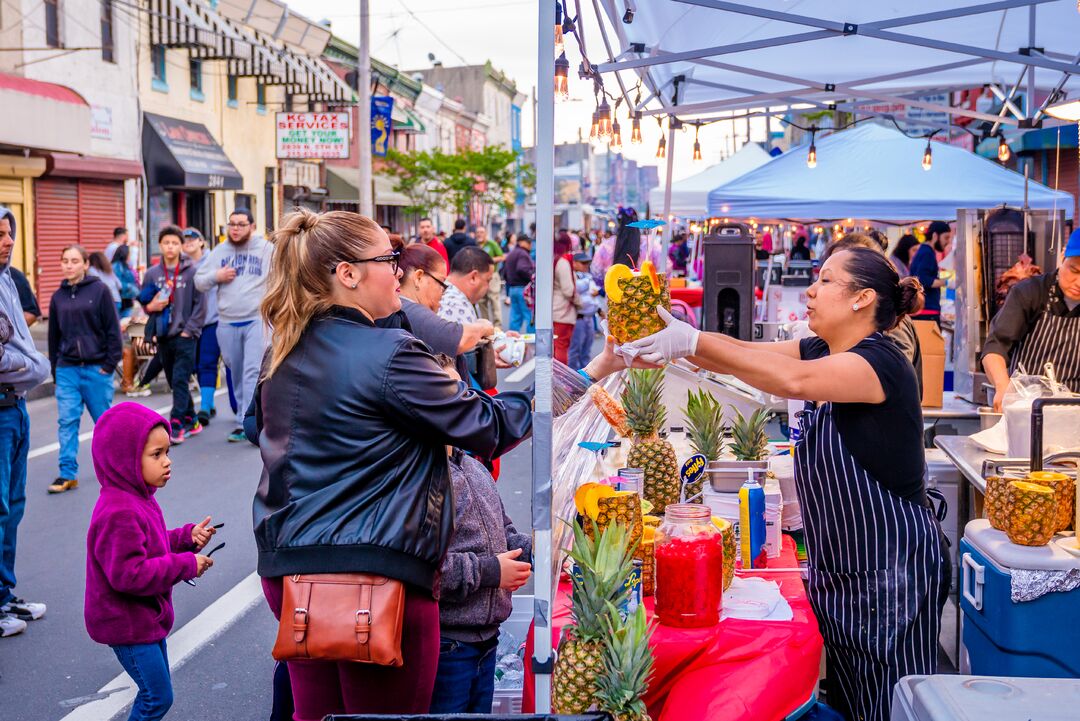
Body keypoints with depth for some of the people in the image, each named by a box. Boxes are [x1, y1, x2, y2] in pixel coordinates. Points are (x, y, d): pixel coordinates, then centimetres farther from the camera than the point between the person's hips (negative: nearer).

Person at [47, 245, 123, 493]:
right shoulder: (58, 296, 7)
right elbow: (54, 335, 13)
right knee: (67, 420, -2)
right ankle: (68, 474, 1)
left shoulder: (100, 291, -4)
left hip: (96, 368, -3)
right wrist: (55, 367, 10)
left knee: (104, 418, 8)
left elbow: (113, 329, -5)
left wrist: (110, 363, -8)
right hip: (67, 369, 3)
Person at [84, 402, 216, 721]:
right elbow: (128, 574, -31)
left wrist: (187, 537, 2)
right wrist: (185, 565, -26)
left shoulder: (137, 500, 7)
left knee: (156, 691, 20)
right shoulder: (119, 515, -27)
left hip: (145, 618, 10)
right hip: (127, 626, -10)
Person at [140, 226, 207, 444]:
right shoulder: (152, 274, 7)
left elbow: (200, 304, -5)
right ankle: (191, 422, 22)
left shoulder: (192, 272, -5)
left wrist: (189, 330, -11)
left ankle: (176, 425, -9)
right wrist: (151, 306, -7)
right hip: (163, 337, 5)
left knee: (180, 381, -11)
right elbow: (144, 303, 15)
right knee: (174, 382, 11)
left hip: (185, 336, -5)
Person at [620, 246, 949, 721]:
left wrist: (693, 342, -35)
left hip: (893, 573, -8)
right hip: (839, 573, 8)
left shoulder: (881, 362, -19)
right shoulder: (821, 352, 7)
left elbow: (794, 379, -35)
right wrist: (670, 345, -17)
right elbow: (738, 354, -1)